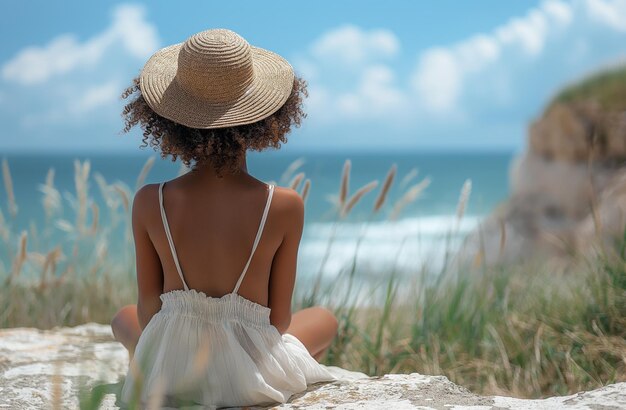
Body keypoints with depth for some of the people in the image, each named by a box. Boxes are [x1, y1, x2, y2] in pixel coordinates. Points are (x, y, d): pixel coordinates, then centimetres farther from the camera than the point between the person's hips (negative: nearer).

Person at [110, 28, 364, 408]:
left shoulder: (150, 202, -14)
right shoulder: (286, 206, -17)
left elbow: (147, 307, -3)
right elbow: (280, 316, -7)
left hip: (170, 369, 1)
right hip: (252, 374, -1)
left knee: (124, 317, 38)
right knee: (325, 319, 33)